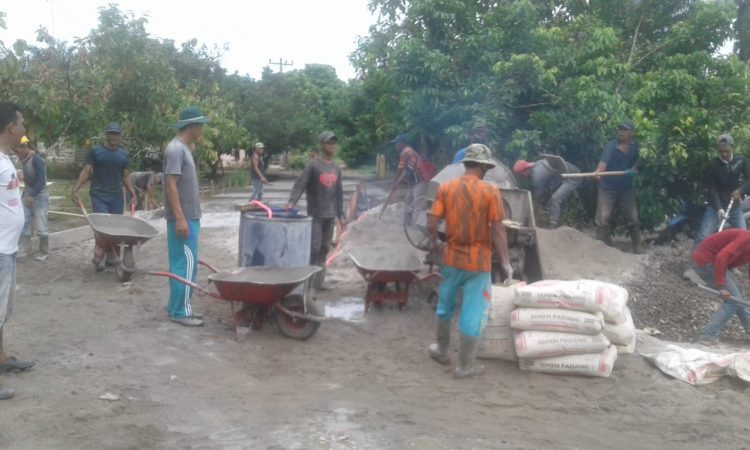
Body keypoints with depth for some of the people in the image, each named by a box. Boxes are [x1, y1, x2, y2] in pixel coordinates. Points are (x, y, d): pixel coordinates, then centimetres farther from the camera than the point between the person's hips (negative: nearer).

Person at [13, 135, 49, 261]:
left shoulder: (36, 160, -19)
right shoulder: (23, 160, 6)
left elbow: (41, 181, -24)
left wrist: (32, 196, -30)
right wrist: (25, 195, 17)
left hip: (40, 197, -8)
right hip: (27, 196, 8)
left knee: (41, 227, -2)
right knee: (22, 224, 6)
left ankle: (44, 252, 10)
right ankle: (25, 249, 15)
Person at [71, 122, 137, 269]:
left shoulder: (124, 154, 11)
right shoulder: (95, 151, -1)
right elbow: (86, 172, -4)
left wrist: (133, 194, 9)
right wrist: (75, 189, -15)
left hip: (117, 196, 4)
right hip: (99, 195, -4)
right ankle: (98, 257, 0)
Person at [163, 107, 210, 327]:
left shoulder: (184, 148, 15)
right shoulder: (175, 149, -15)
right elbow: (171, 185, -20)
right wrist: (180, 219, -23)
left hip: (189, 217, 10)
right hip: (183, 219, -10)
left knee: (183, 264, 13)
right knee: (186, 264, -6)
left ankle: (179, 307, 20)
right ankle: (180, 311, 0)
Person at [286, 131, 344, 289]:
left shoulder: (336, 169, 12)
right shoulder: (313, 166, -7)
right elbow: (300, 185, -15)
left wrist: (341, 215, 15)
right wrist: (292, 201, -31)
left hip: (330, 216, 6)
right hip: (315, 215, -6)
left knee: (324, 249, 9)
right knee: (313, 248, -7)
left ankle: (318, 282, 17)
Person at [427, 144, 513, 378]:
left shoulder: (445, 188, -3)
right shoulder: (490, 191, -11)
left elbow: (431, 223, -6)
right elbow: (498, 230, -12)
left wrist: (433, 243, 14)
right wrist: (505, 261, -5)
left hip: (452, 257, 3)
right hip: (478, 261, -3)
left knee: (445, 304, 22)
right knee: (473, 312, 6)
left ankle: (442, 350, 38)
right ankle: (465, 365, 14)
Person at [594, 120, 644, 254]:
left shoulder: (635, 146, 0)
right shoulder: (611, 145, -16)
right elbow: (604, 161, -35)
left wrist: (634, 168, 3)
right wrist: (598, 172, -53)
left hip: (626, 188, 4)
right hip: (608, 187, -4)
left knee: (632, 217, 10)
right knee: (603, 217, -6)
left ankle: (637, 244, 27)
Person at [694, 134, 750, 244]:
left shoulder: (741, 161, -1)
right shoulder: (712, 166, -9)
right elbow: (712, 189, -14)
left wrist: (741, 190, -18)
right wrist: (719, 209, -27)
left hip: (734, 206, 3)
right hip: (715, 207, -3)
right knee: (702, 237, -12)